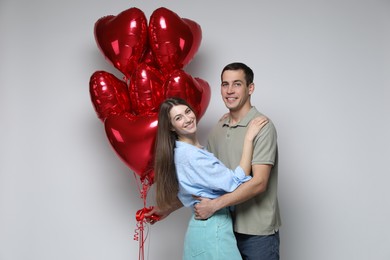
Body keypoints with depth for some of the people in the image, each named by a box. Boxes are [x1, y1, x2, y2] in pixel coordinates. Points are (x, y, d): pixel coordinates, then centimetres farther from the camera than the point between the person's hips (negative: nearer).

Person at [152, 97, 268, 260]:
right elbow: (236, 182, -23)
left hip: (203, 226, 10)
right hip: (212, 230, -10)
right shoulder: (189, 155, -22)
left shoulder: (187, 151, 8)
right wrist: (248, 138, -19)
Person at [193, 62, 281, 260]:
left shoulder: (262, 126, -13)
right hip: (226, 227, 6)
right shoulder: (217, 130, 7)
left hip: (258, 232, -6)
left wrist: (214, 205, -21)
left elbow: (258, 183, -20)